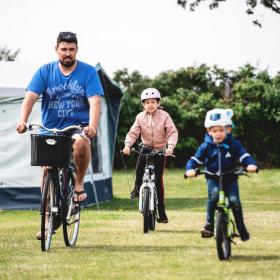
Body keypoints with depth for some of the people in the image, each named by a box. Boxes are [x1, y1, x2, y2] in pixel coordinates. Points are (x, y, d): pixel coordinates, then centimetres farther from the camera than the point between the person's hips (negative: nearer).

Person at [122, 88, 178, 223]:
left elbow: (173, 132, -18)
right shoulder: (140, 117, -8)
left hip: (160, 149, -2)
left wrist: (170, 147, -34)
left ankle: (162, 213, 6)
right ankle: (138, 187, 4)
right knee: (139, 168, -29)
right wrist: (127, 145, -30)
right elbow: (133, 133, -11)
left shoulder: (164, 116, -13)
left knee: (158, 180, -2)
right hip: (146, 147, 2)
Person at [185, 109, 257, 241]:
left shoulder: (233, 144, -3)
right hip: (213, 178, 0)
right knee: (214, 194, -31)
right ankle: (209, 224, -21)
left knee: (234, 200, -19)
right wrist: (190, 169, -27)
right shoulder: (206, 146, -3)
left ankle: (241, 228, 1)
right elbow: (195, 159, -6)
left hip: (230, 178, 0)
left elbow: (244, 155, -10)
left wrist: (251, 164, -32)